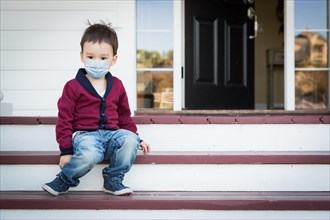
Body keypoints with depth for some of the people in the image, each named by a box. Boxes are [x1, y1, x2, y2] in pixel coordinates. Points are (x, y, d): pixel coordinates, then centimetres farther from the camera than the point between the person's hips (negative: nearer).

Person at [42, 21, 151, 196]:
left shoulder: (117, 85, 14)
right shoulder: (73, 86, 0)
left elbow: (124, 116, 26)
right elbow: (64, 119, 0)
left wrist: (136, 138, 21)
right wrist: (66, 150, -5)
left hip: (111, 133, 5)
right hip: (85, 134, -4)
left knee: (130, 140, -28)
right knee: (90, 154, -38)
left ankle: (113, 180, -9)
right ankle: (64, 180, -9)